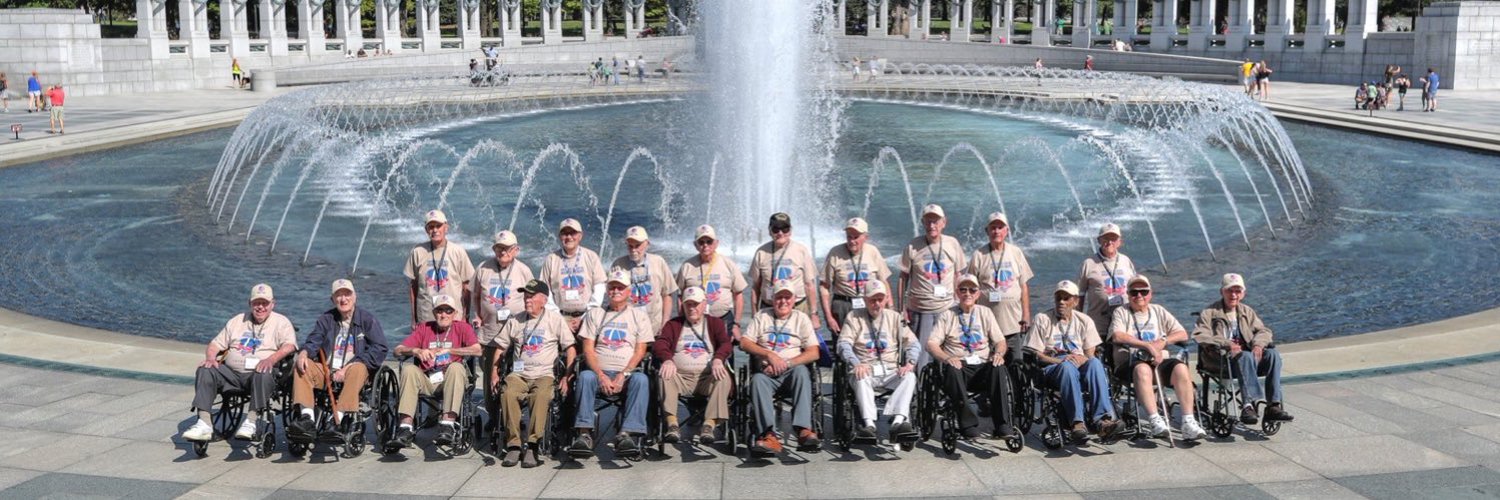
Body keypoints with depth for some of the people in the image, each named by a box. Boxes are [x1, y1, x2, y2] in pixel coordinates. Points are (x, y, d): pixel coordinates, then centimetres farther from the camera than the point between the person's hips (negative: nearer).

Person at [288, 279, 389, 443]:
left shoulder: (367, 319, 4)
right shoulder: (326, 319, 17)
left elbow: (380, 349, -8)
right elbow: (313, 342, 6)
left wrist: (347, 368, -16)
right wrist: (304, 353, -21)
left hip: (353, 370, -4)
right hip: (326, 371, 4)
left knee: (357, 368, -36)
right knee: (302, 365, -20)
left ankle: (339, 420, -48)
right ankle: (306, 418, -36)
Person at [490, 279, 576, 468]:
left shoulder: (555, 319, 8)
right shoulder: (515, 321, 16)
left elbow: (570, 349, 5)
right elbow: (500, 347, 21)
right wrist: (494, 373, 8)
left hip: (545, 374, -2)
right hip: (519, 374, 2)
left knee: (541, 395, -36)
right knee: (508, 393, -31)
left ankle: (532, 447, -35)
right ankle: (514, 445, -28)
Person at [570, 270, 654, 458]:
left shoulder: (639, 316, 14)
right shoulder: (594, 314, 16)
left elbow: (640, 351, 4)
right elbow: (588, 349, 6)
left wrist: (623, 375, -12)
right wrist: (601, 376, -11)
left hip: (628, 373, -1)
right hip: (599, 372, 1)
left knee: (641, 379, -34)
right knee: (585, 376, -32)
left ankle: (628, 434, -43)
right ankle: (584, 433, -39)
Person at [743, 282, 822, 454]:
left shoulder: (801, 318, 13)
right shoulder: (761, 316, 18)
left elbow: (813, 353, 2)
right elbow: (744, 343, 6)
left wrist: (786, 364, -11)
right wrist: (769, 355, -8)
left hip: (791, 372, -1)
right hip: (767, 373, 1)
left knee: (801, 371, -35)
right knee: (758, 380, -33)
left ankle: (804, 430, -47)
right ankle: (768, 435, -50)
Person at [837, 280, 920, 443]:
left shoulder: (895, 317, 18)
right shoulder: (854, 317, 11)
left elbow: (913, 343, 11)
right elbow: (844, 343, -2)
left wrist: (910, 363, -11)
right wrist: (856, 364, -23)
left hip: (891, 371, 2)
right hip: (865, 369, -2)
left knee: (910, 376, -30)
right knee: (861, 378, -37)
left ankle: (898, 421, -49)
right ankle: (869, 423, -51)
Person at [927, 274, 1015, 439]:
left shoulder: (985, 313, 21)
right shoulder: (948, 315, 13)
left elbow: (1000, 341, 15)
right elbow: (931, 343, 2)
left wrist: (998, 353, -10)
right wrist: (946, 358, -18)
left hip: (983, 365, 2)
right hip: (958, 364, -2)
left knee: (999, 368, -32)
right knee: (952, 370, -37)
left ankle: (1003, 426, -35)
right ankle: (968, 425, -32)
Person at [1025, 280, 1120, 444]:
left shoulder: (1084, 320, 19)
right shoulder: (1042, 319, 9)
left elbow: (1090, 353, 11)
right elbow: (1036, 354, 1)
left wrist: (1082, 359, -13)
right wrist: (1060, 360, -15)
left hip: (1080, 365, 3)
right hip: (1051, 368, -2)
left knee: (1095, 362, -34)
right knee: (1067, 367, -39)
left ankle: (1102, 419, -50)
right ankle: (1077, 422, -52)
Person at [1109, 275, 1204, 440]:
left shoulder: (1159, 311, 25)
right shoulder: (1121, 312, 14)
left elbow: (1183, 334, 16)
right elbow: (1117, 336, -7)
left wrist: (1162, 342, -4)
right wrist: (1148, 345, -14)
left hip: (1160, 360, 3)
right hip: (1132, 361, -3)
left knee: (1181, 368, -29)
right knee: (1143, 369, -39)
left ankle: (1188, 421, -33)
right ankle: (1155, 420, -45)